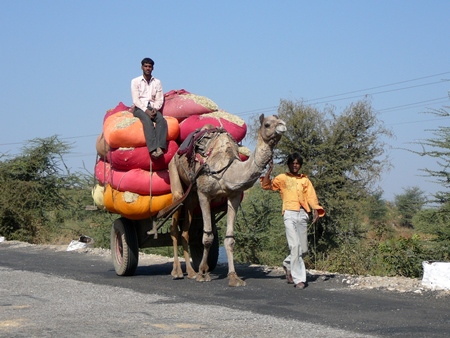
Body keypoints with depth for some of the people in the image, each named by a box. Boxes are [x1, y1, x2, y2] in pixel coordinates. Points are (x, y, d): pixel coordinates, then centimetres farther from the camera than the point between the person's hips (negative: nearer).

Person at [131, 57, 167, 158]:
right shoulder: (135, 81, 7)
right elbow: (136, 100, -3)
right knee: (147, 121, -36)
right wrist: (146, 110, -17)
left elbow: (159, 99, 9)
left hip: (153, 109, 3)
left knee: (161, 120, -31)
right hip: (139, 108, -3)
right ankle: (153, 149, -51)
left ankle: (159, 147, -47)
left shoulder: (157, 82, 16)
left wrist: (155, 109, -12)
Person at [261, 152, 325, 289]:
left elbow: (311, 196, 7)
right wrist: (269, 171, -8)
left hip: (303, 214, 4)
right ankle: (298, 279, -10)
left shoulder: (305, 180, 18)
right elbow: (265, 185, 2)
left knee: (303, 249, 5)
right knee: (295, 246, -14)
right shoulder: (282, 178, 11)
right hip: (289, 214, -4)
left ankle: (288, 264, 35)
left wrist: (316, 210, -8)